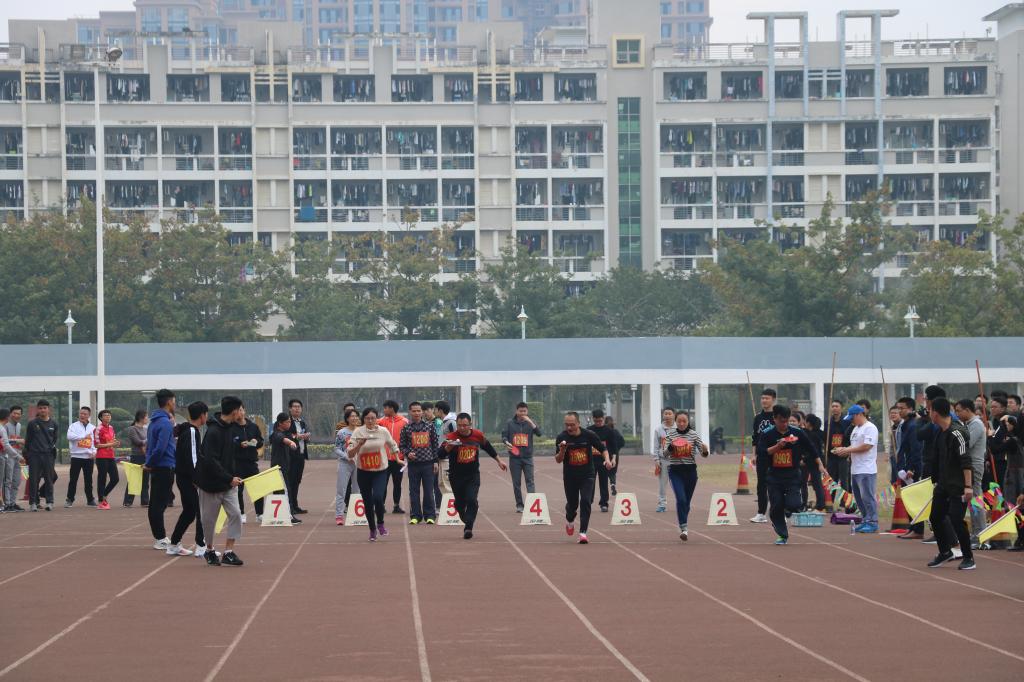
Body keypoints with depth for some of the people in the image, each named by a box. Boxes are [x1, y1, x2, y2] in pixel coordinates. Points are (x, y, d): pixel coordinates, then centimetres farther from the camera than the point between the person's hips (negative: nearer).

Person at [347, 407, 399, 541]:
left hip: (380, 471, -1)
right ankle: (372, 530, 25)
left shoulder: (383, 431, -3)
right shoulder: (358, 432, -6)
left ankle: (380, 524, 4)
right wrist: (360, 444, -23)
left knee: (378, 497, -21)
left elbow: (393, 446, 14)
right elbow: (350, 454, -9)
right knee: (368, 502, 5)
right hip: (363, 472, 1)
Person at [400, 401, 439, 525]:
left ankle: (429, 515, 8)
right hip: (413, 463, 0)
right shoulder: (406, 428, 4)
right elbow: (401, 446, 8)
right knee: (414, 491, 3)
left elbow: (435, 444, 8)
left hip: (428, 463, 0)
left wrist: (435, 461, 4)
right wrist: (407, 453, -12)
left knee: (428, 490, 1)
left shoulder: (429, 426, 5)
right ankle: (415, 515, 9)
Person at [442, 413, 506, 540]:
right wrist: (447, 448, -49)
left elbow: (488, 447, 15)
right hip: (456, 476, 0)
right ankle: (468, 523, 36)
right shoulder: (451, 438, -15)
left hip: (473, 476, 0)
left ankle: (468, 528, -17)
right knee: (460, 504, 10)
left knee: (472, 500, -18)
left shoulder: (478, 436, -5)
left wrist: (499, 461, 23)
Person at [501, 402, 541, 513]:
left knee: (530, 480, -9)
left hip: (527, 457, -1)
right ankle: (519, 505, 11)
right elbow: (504, 435, 6)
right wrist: (506, 442, -16)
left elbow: (538, 433, -9)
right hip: (514, 457, 1)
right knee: (516, 483, 4)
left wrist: (530, 422, -18)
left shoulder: (530, 423, 5)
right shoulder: (510, 423, 6)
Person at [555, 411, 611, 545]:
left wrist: (607, 459, -16)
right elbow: (558, 460, -8)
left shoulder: (589, 435, -10)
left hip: (587, 475, -1)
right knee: (572, 504, 10)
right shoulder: (561, 438, -10)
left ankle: (583, 532, -12)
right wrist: (562, 450, -28)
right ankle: (569, 521, 44)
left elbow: (602, 449, 3)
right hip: (570, 477, 1)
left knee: (586, 501, -15)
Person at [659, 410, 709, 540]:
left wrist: (705, 450, -26)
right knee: (681, 499, -19)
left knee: (686, 501, 10)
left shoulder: (694, 435, 0)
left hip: (690, 471, 1)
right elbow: (665, 454, -2)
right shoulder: (670, 434, 0)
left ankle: (682, 528, 28)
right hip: (675, 471, -1)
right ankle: (683, 529, -22)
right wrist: (670, 447, -22)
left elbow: (703, 453, -3)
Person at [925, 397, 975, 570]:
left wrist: (968, 486, -26)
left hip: (958, 485, -9)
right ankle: (945, 552, 27)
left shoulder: (956, 433, -19)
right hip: (943, 483, 9)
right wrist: (937, 481, 20)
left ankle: (968, 557, 2)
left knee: (956, 520, -12)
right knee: (935, 517, 10)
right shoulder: (941, 432, 9)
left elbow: (966, 461, -23)